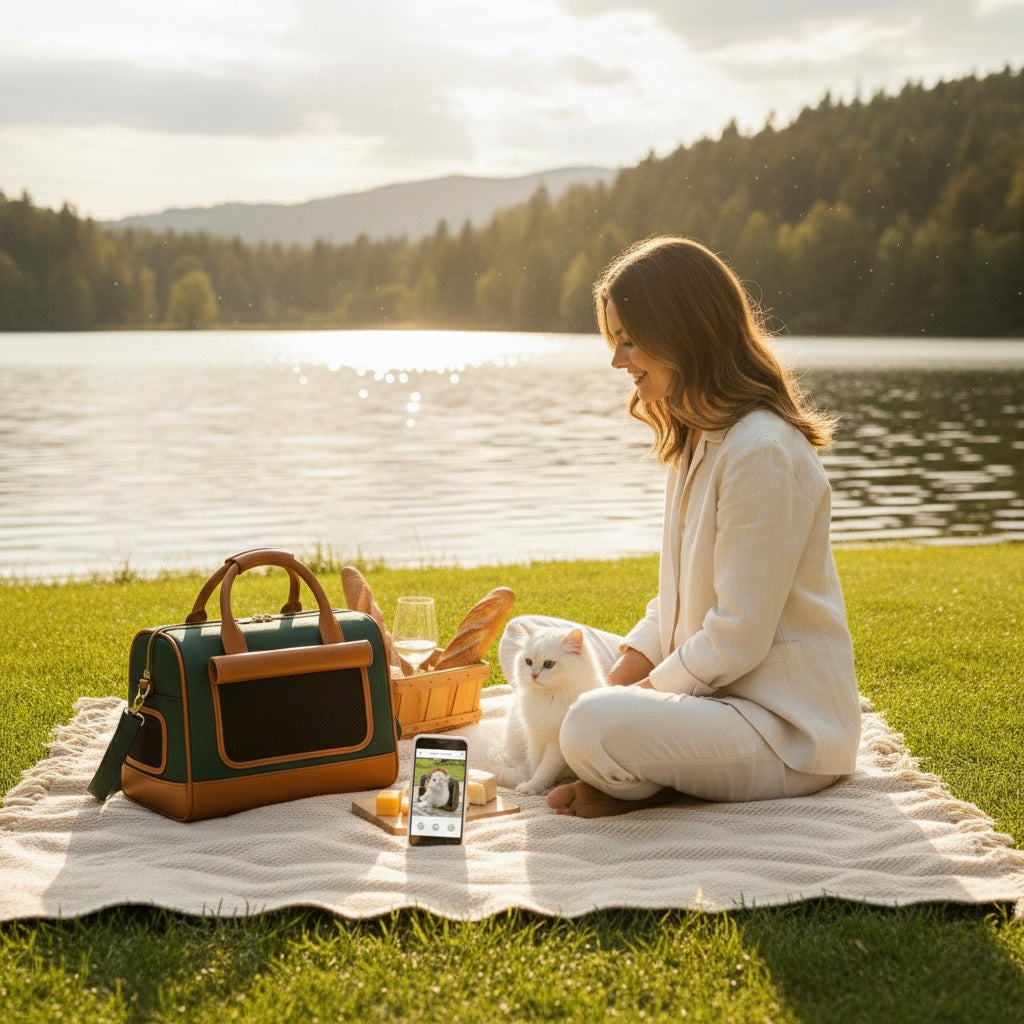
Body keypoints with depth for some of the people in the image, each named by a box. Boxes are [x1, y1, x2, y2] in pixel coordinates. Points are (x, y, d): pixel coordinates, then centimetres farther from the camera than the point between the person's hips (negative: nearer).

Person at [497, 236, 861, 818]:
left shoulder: (762, 450, -21)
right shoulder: (699, 440, 11)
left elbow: (739, 637, -22)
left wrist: (644, 692, -11)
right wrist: (619, 678, -1)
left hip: (786, 728, -10)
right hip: (708, 687, 10)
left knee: (593, 730, -35)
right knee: (525, 640, 13)